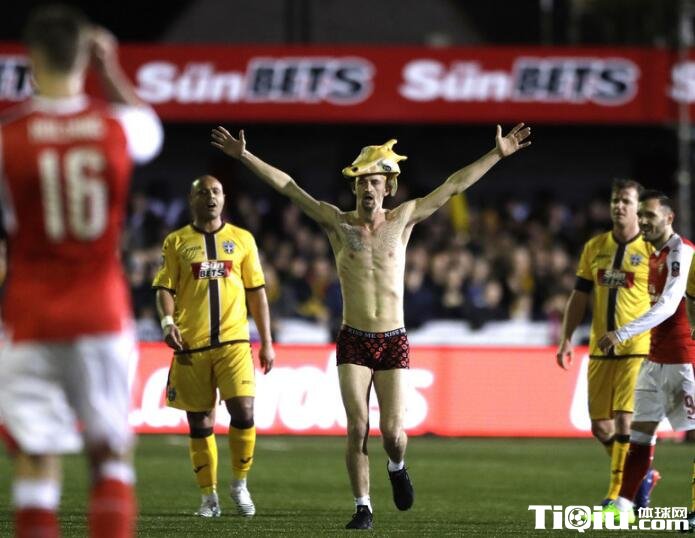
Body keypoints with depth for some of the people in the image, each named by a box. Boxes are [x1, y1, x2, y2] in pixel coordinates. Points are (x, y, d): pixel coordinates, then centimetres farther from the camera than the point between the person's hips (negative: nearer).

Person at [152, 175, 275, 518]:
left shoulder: (242, 240, 11)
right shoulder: (176, 242, 8)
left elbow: (257, 292, 12)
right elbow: (164, 288, 3)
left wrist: (266, 342, 9)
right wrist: (167, 320, -17)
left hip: (234, 342, 0)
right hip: (191, 345, 0)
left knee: (243, 411, -13)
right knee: (200, 423, 3)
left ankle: (240, 484, 7)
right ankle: (209, 497, 13)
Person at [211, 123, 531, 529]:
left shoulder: (403, 219, 3)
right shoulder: (337, 222, 1)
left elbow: (454, 186, 2)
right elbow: (287, 187, -2)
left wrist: (498, 154, 0)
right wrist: (244, 156, -7)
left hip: (394, 343, 0)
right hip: (354, 343, 0)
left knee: (392, 432, -4)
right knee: (357, 427, -9)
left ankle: (397, 467, 31)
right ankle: (363, 508, 3)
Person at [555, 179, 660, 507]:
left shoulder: (651, 250, -4)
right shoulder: (594, 247, 10)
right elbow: (580, 296, 16)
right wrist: (566, 339, 9)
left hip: (637, 350, -5)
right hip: (600, 350, 5)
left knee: (624, 421, -13)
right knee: (600, 426, 6)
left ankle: (617, 495, -8)